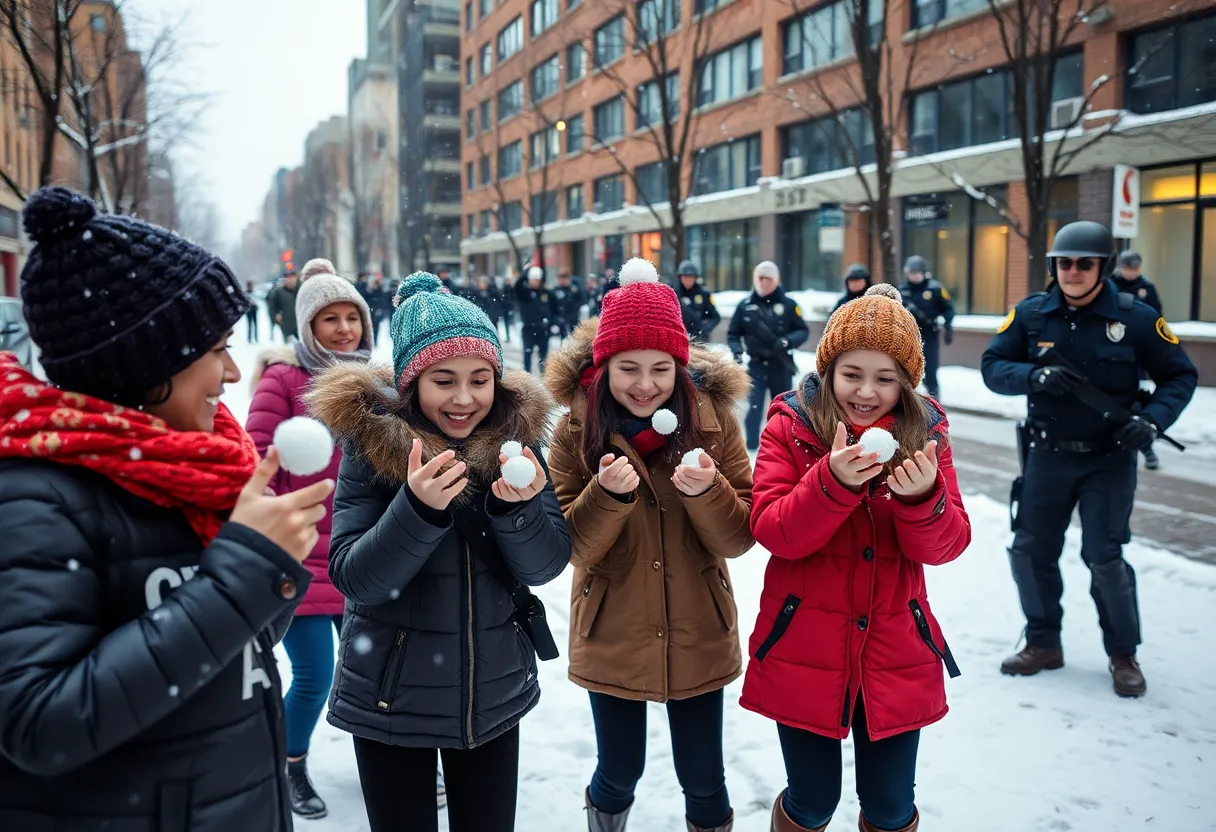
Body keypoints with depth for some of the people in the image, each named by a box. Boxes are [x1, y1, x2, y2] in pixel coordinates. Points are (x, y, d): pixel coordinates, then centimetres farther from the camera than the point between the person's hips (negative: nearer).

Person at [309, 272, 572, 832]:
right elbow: (354, 580, -17)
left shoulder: (515, 434, -5)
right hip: (392, 699, -2)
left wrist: (517, 507, -26)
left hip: (494, 696, 3)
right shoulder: (370, 442, -12)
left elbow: (547, 566, -6)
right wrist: (418, 507, -33)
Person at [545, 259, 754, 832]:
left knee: (703, 783, 13)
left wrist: (706, 490, -28)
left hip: (697, 638, 0)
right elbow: (572, 546, -10)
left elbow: (739, 539, -8)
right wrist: (607, 494, -29)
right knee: (619, 776, 17)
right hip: (611, 638, 0)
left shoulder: (713, 419, -8)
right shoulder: (578, 427, -9)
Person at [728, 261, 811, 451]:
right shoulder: (745, 306, 4)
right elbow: (733, 334, 11)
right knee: (754, 408, -8)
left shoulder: (788, 305, 0)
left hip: (781, 365, 0)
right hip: (756, 365, 0)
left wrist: (788, 341, -17)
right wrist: (736, 349, -9)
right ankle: (751, 447, -2)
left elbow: (803, 331, 2)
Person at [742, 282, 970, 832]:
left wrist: (923, 497, -25)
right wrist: (834, 481, -30)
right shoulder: (790, 425, -7)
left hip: (896, 655, 2)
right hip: (803, 654, -2)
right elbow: (772, 533, -15)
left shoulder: (926, 431, 0)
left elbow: (946, 547, -4)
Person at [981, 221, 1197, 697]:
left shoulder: (1136, 318, -9)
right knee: (1030, 552, 7)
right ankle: (1043, 644, 27)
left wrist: (1151, 421, -19)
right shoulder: (1030, 314, -4)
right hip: (1048, 456, 3)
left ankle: (1124, 655, 19)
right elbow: (992, 367, -5)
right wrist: (1036, 376, -24)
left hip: (1110, 459, -3)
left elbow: (1180, 376, -2)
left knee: (1104, 558, -4)